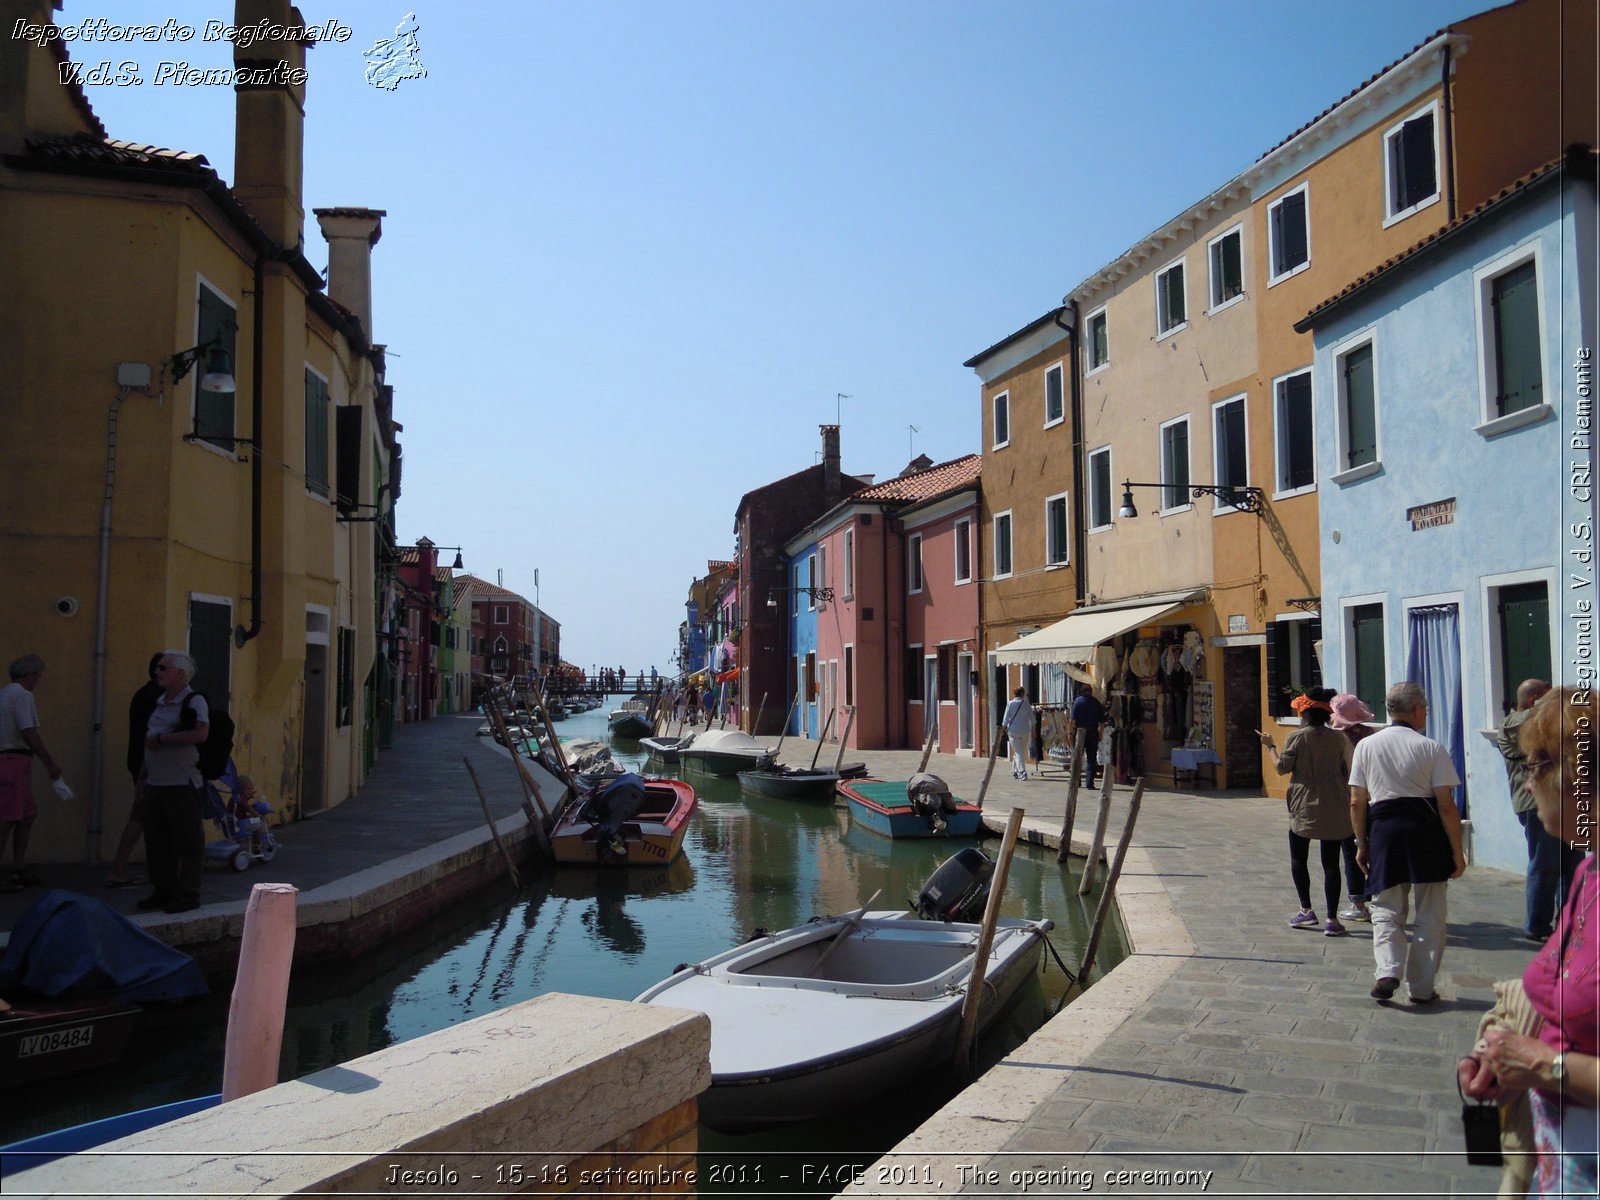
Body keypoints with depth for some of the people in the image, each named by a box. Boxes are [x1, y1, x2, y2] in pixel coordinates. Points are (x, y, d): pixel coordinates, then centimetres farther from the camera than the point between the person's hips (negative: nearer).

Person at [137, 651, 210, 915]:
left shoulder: (194, 701, -9)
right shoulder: (158, 701, 16)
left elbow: (200, 734, -25)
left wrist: (160, 738, -18)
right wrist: (143, 773, 20)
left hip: (182, 785, -8)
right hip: (155, 783, 9)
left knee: (187, 842, -1)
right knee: (156, 843, 13)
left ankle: (187, 895, 5)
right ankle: (164, 891, 24)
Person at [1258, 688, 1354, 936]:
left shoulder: (1297, 737, -7)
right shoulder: (1339, 738, 3)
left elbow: (1282, 767, -3)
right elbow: (1346, 772, 7)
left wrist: (1270, 745, 11)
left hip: (1305, 806, -3)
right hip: (1334, 808, 3)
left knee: (1298, 859, 13)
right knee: (1330, 863, 5)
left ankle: (1306, 910, 5)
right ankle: (1332, 919, 2)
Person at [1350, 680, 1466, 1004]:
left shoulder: (1366, 745, 4)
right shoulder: (1431, 747, -4)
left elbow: (1357, 802, 3)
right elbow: (1446, 804, -6)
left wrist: (1362, 844, 13)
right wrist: (1457, 852, 0)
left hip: (1383, 829, 2)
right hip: (1426, 831, -1)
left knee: (1386, 910, 10)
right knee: (1430, 914, 10)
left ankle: (1387, 972, -10)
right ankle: (1421, 987, 14)